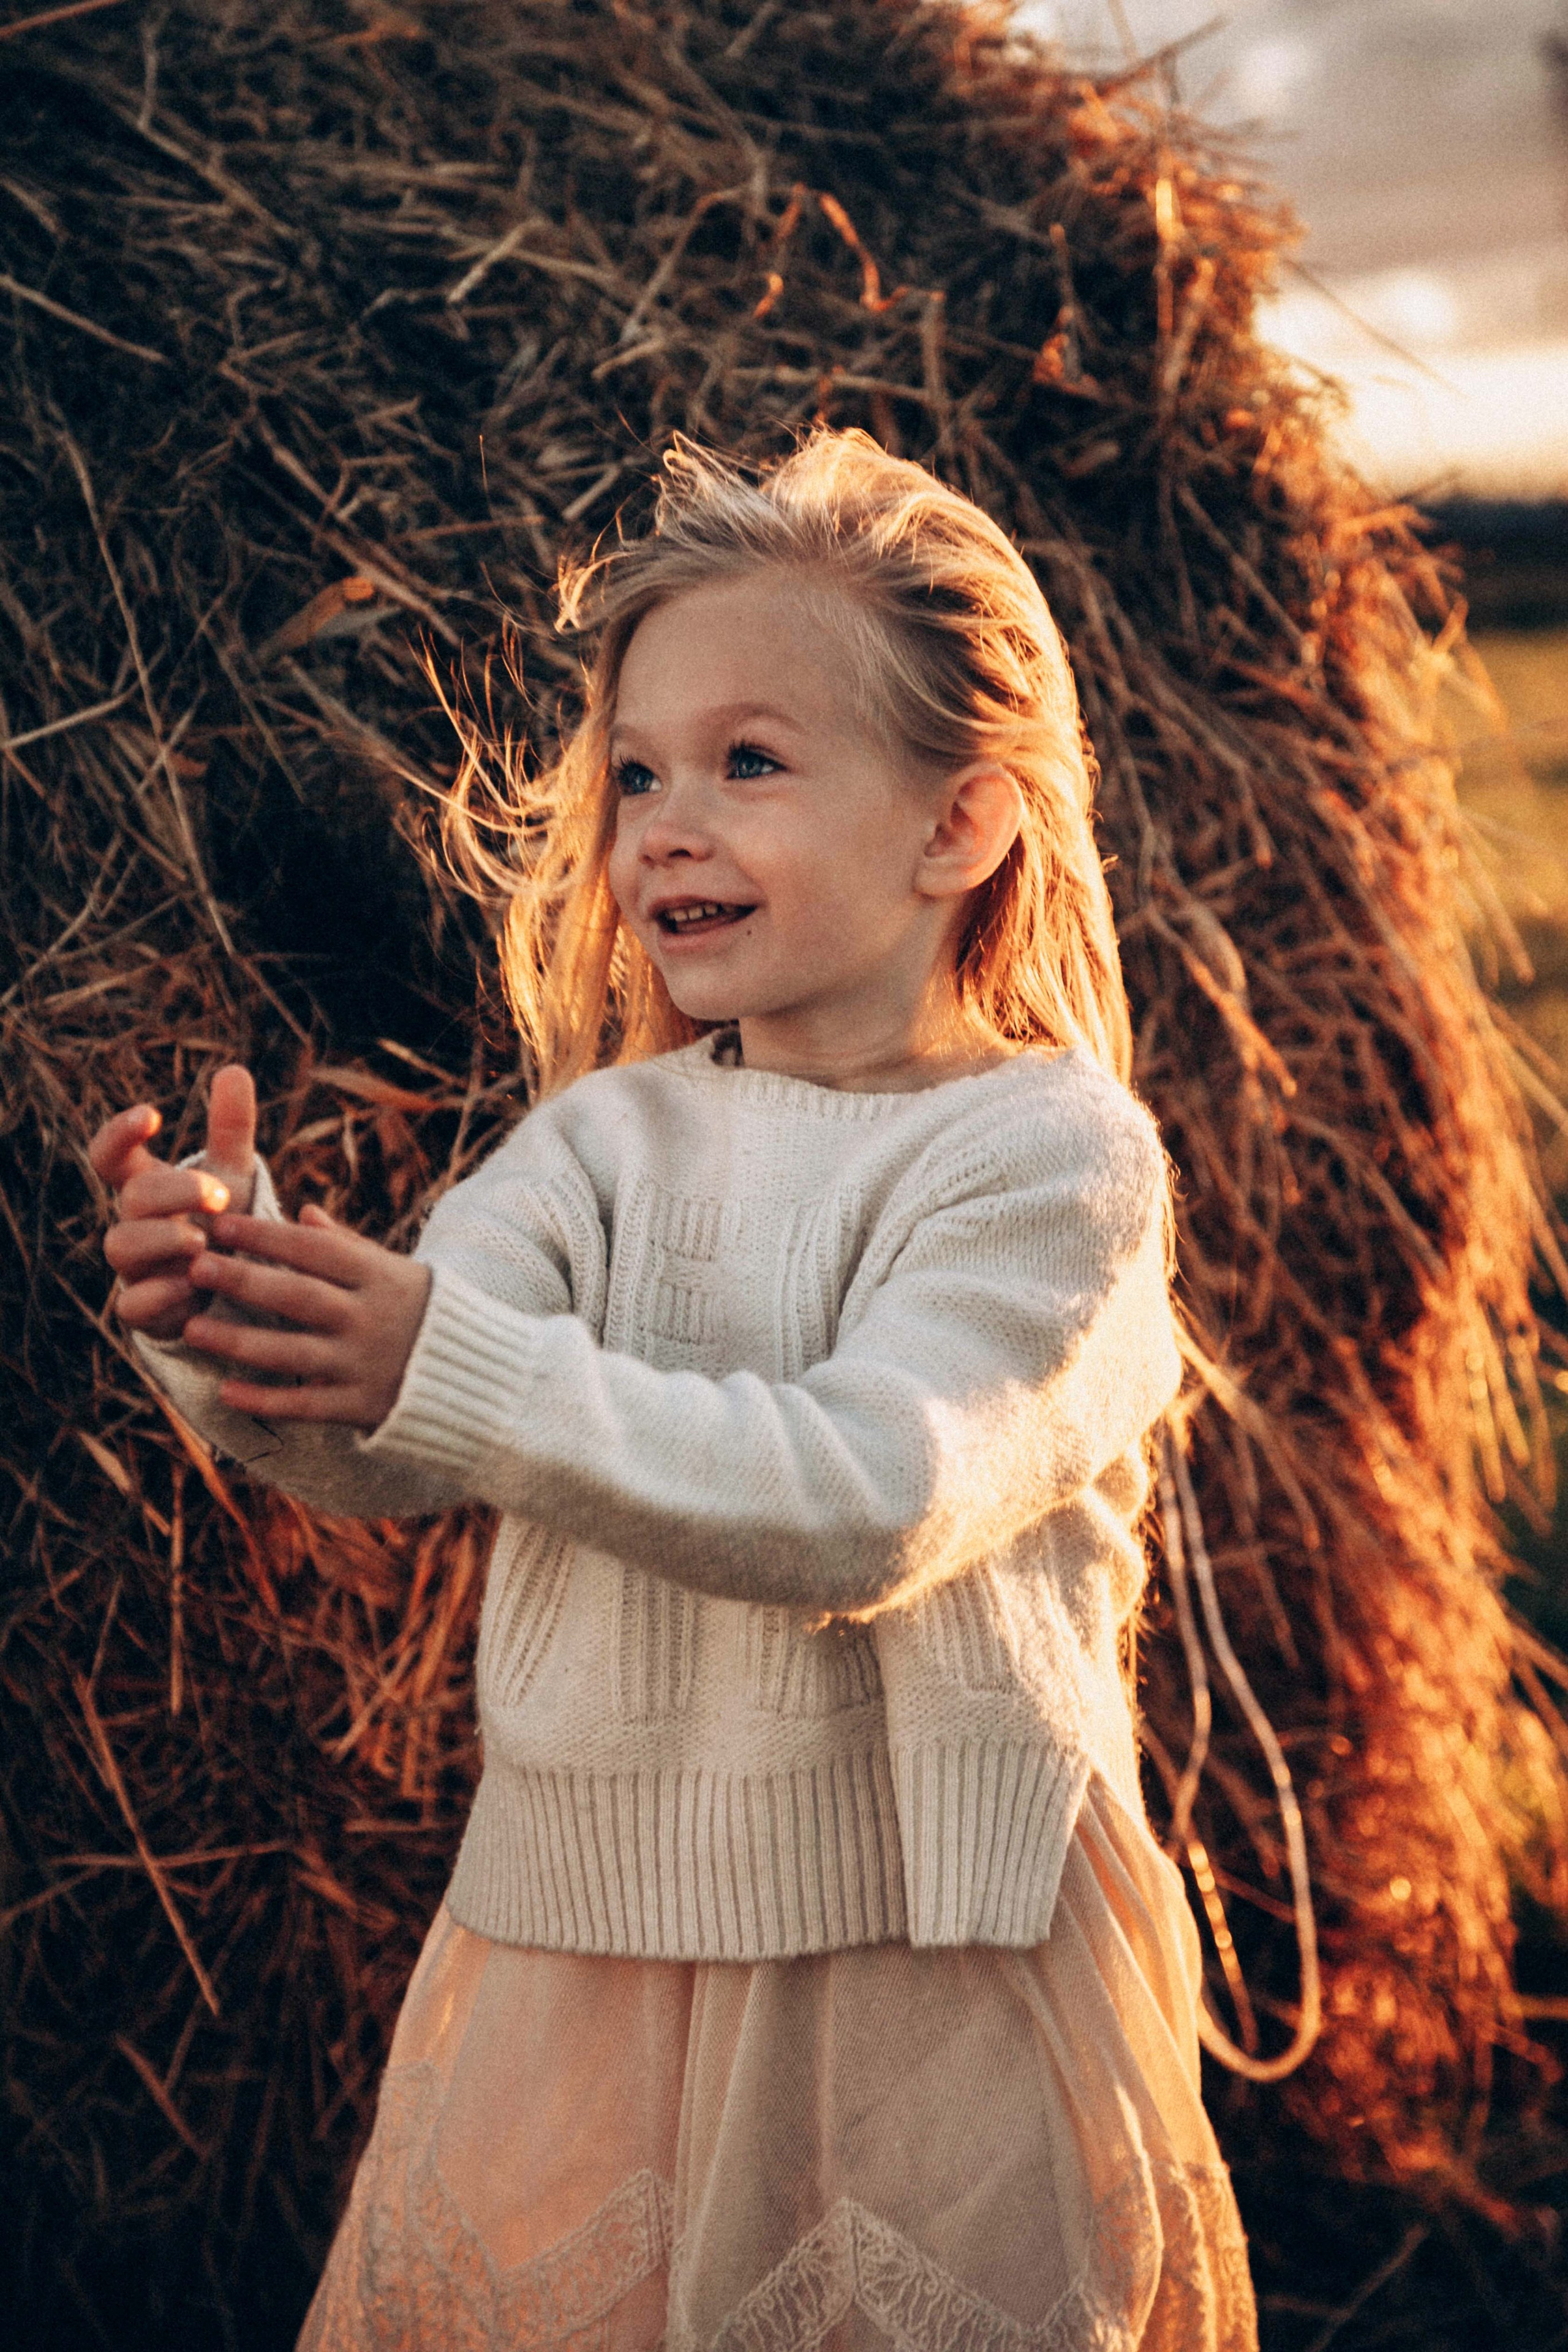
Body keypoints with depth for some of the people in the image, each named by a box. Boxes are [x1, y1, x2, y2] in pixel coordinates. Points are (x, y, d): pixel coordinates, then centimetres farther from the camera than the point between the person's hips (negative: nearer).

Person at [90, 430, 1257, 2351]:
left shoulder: (1046, 1152, -11)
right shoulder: (607, 1134, 6)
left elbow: (860, 1506, -25)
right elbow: (384, 1454, -7)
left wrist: (453, 1368, -32)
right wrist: (228, 1313, -29)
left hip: (919, 1986, -4)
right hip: (570, 1953, 5)